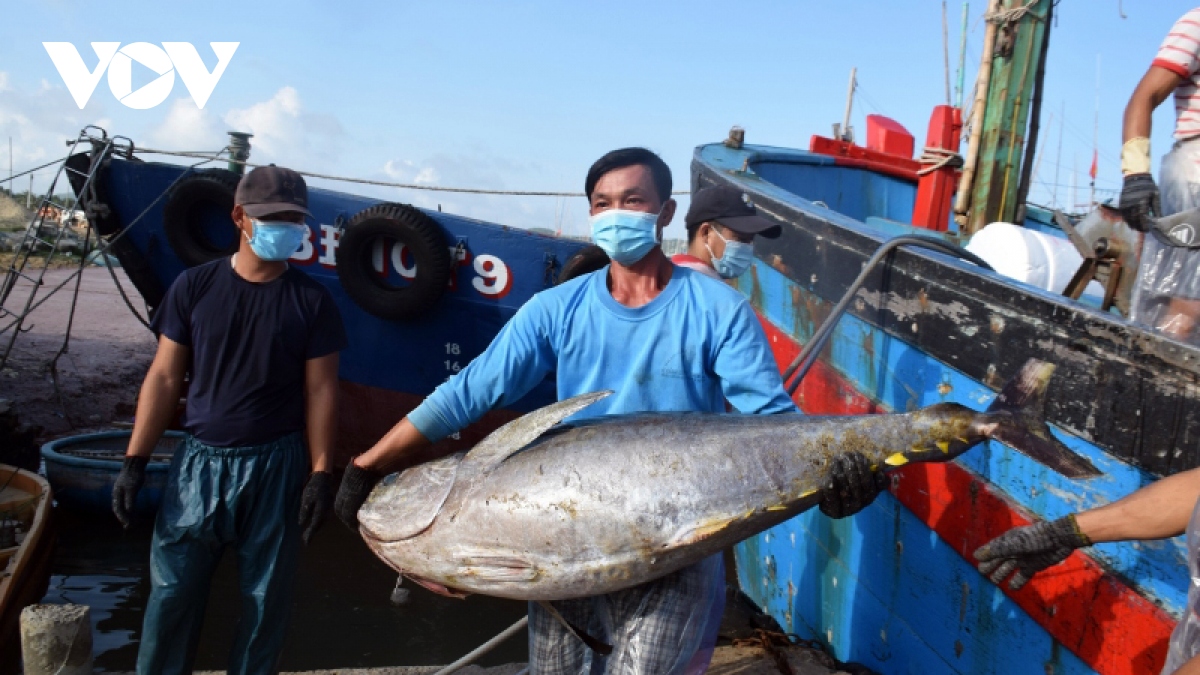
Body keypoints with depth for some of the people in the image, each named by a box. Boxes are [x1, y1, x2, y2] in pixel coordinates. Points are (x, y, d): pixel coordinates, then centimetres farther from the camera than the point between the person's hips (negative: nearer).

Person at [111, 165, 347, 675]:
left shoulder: (311, 301, -1)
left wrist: (320, 473, -7)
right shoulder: (195, 287, 1)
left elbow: (320, 390, -2)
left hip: (276, 465, -1)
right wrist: (135, 460, -2)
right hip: (199, 460, 1)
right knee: (171, 590, 6)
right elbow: (164, 377, 3)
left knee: (265, 597, 8)